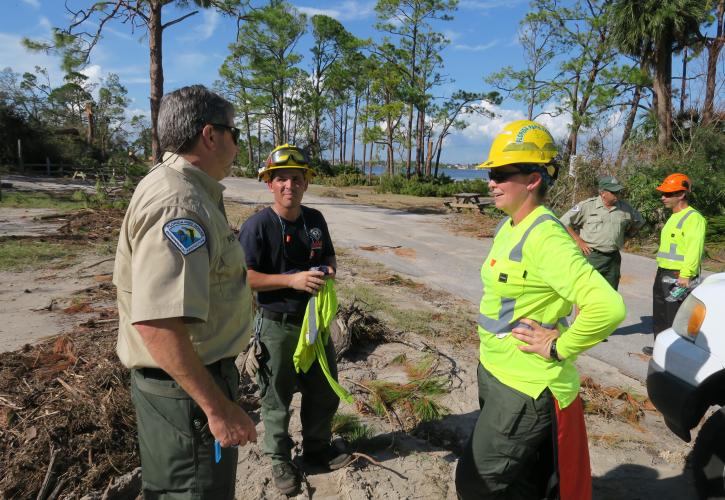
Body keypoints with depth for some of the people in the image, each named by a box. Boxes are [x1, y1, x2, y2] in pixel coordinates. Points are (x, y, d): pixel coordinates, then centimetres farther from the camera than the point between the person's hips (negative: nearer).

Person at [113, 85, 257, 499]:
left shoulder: (184, 189, 7)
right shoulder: (178, 204, -27)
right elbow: (156, 321, -35)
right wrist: (218, 407, -29)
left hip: (189, 375, 10)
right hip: (187, 386, -10)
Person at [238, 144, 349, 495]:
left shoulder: (315, 220, 2)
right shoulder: (257, 225, -16)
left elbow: (328, 256, 16)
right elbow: (244, 277, -20)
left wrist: (329, 271, -7)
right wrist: (292, 280, -27)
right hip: (277, 325, -6)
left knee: (324, 390, 19)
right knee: (277, 398, 12)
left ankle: (317, 447, 43)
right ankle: (280, 460, 35)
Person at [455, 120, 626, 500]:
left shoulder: (544, 237, -24)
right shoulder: (508, 227, 5)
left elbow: (608, 307, -34)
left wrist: (558, 349, -22)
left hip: (525, 387, -9)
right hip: (494, 373, 9)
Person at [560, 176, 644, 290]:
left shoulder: (625, 208, 6)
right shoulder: (587, 205, -7)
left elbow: (638, 223, 24)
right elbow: (565, 222, -6)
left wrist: (625, 237, 11)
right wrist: (579, 241, -9)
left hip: (613, 258, 5)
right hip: (590, 256, -5)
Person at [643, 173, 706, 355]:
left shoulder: (693, 218, -14)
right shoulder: (674, 217, 18)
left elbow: (694, 249, -24)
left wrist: (686, 275, -30)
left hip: (678, 277, -10)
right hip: (663, 275, 10)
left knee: (675, 319, -4)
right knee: (660, 315, 20)